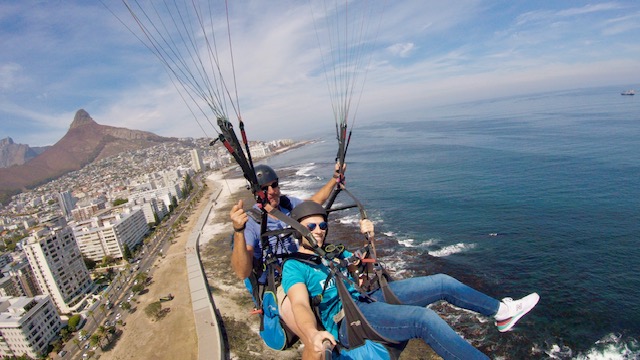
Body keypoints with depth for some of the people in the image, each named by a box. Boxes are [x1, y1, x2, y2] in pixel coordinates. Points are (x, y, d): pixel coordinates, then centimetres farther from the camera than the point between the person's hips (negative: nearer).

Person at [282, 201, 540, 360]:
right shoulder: (294, 266, -4)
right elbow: (300, 305, -20)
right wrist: (314, 334, -42)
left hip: (369, 298, 8)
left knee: (441, 282, 5)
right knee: (424, 318, -31)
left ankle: (501, 312, 23)